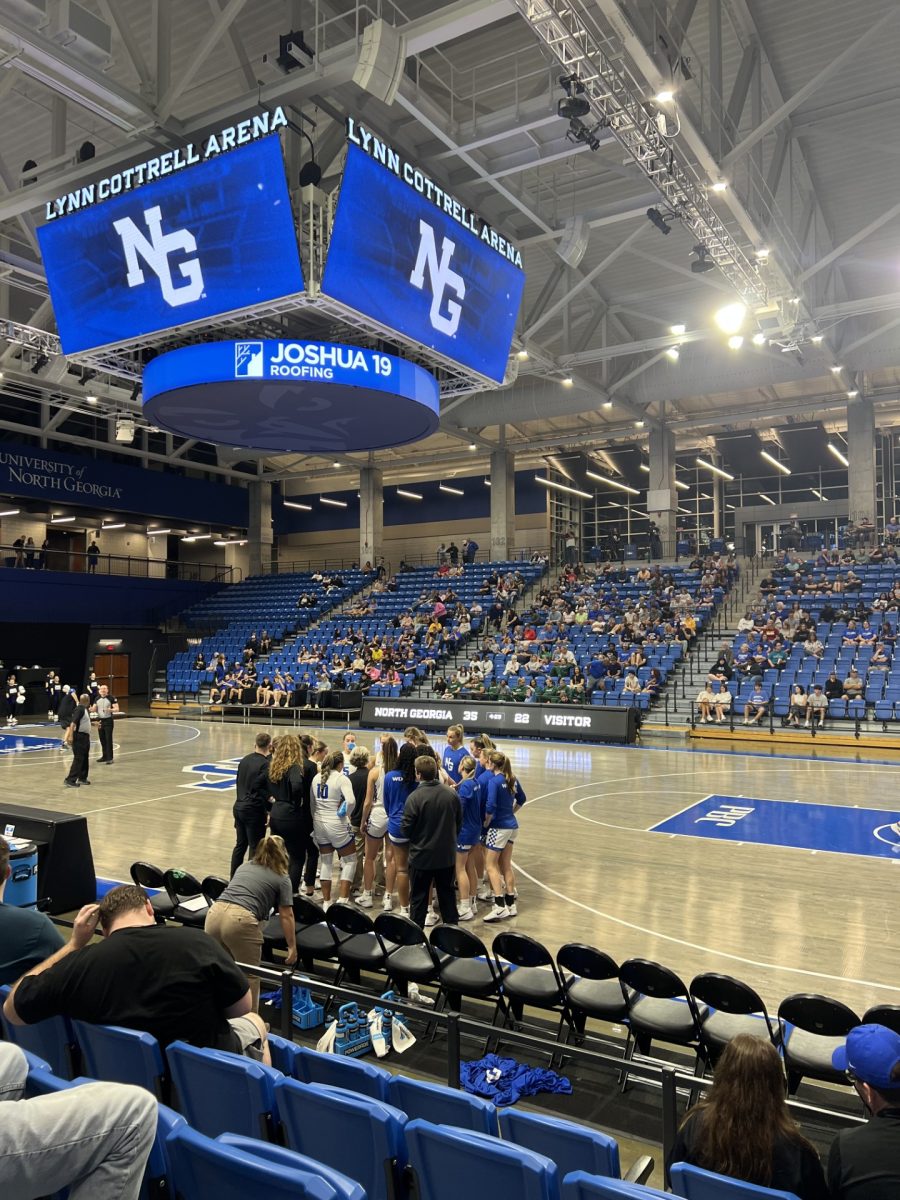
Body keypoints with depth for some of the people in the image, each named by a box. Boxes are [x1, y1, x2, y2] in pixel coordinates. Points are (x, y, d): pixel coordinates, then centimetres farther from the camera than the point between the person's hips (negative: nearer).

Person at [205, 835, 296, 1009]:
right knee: (249, 976, 10)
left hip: (215, 913, 6)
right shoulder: (282, 878, 13)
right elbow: (286, 916, 11)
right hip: (241, 920, -6)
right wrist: (292, 947, 19)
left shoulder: (244, 866, 28)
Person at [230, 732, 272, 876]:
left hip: (239, 807, 8)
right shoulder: (266, 764, -16)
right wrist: (268, 811, -10)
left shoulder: (244, 760, 7)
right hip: (254, 810, -7)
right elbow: (264, 791, -17)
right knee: (255, 848, 2)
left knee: (240, 845, 18)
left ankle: (233, 879, 25)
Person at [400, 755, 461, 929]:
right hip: (447, 855, 4)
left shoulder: (415, 798, -21)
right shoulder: (452, 793, -6)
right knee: (447, 893, 19)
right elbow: (459, 823, 5)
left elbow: (406, 829, -15)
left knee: (418, 897, 10)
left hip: (422, 856, -4)